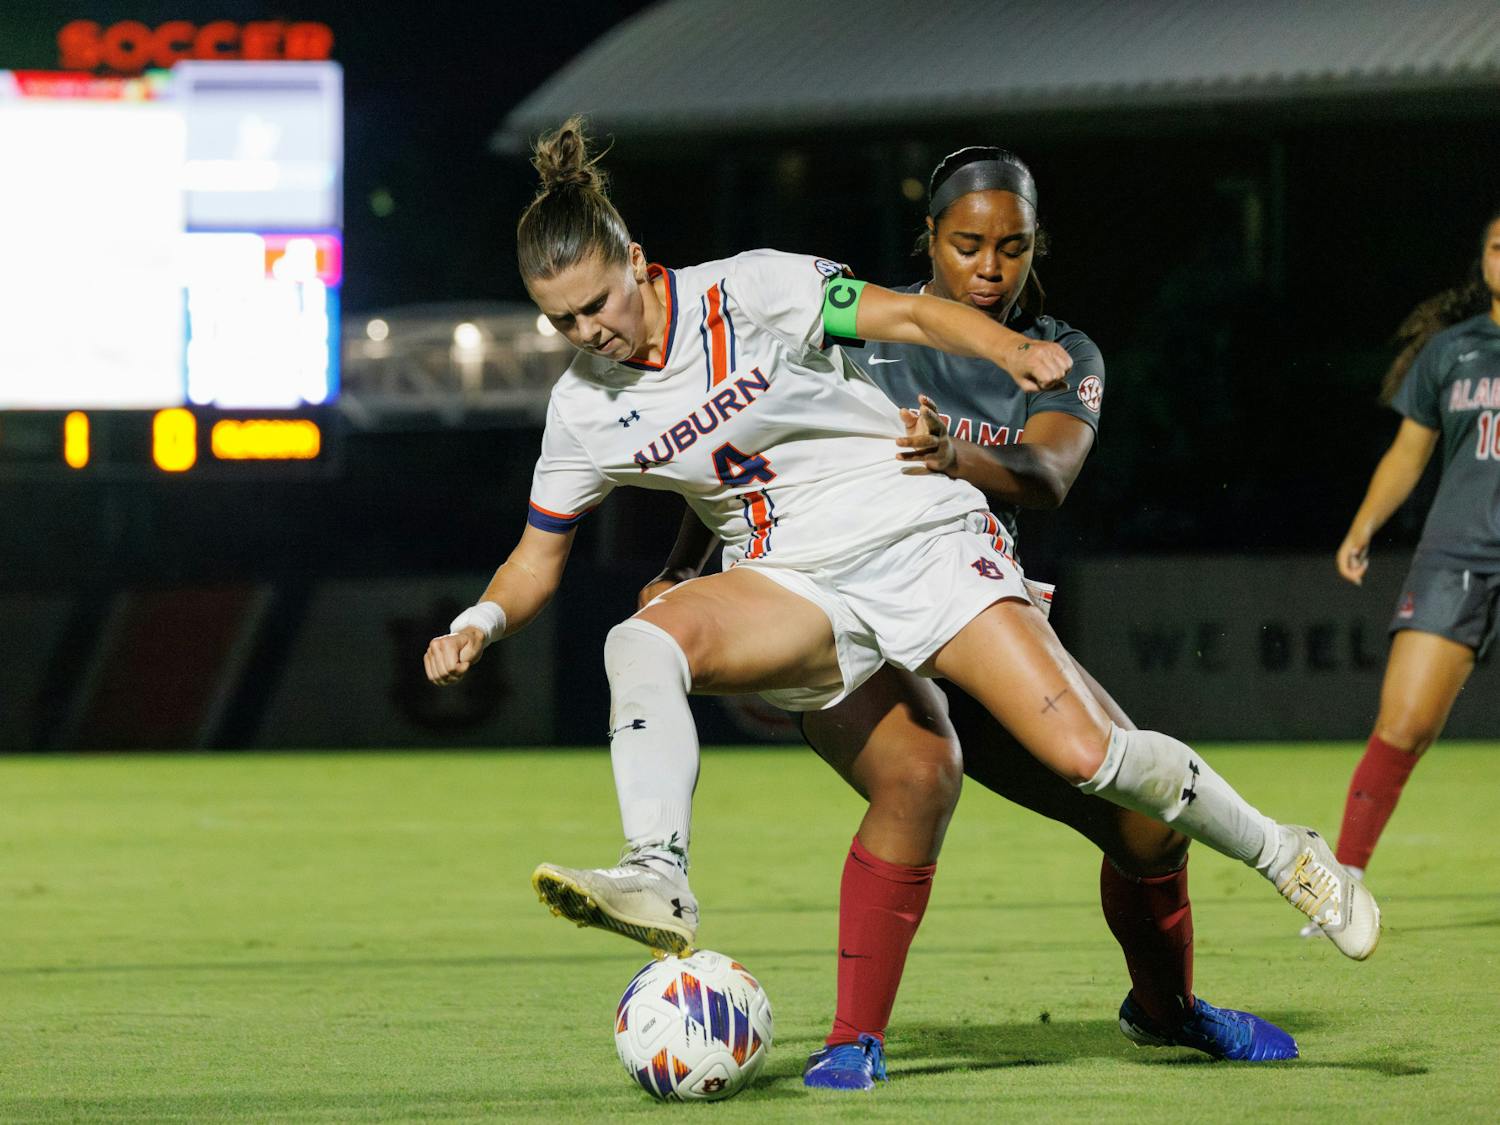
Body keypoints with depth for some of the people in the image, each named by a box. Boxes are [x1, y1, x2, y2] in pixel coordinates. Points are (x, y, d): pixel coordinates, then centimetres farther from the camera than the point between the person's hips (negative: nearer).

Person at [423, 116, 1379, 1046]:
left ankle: (1284, 855, 7)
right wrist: (481, 623, -9)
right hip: (797, 591, 3)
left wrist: (1012, 351, -27)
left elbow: (913, 316, -9)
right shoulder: (582, 413, 0)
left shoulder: (749, 292, -12)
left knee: (1084, 755, -15)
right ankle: (658, 884, -39)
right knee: (640, 642, -28)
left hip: (925, 540, -3)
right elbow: (539, 559, 11)